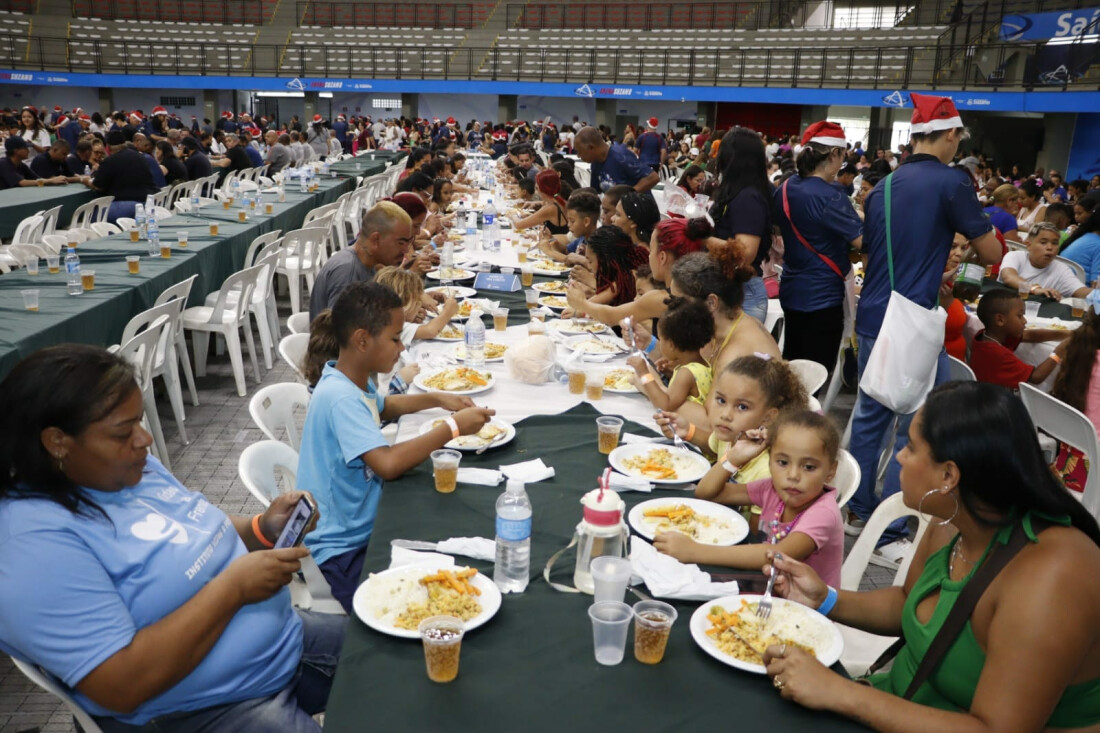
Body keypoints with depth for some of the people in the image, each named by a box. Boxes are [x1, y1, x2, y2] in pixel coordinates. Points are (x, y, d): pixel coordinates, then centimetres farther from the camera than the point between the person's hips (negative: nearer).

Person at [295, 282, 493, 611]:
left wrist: (436, 399, 14)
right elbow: (388, 463, -35)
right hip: (342, 553, -9)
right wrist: (452, 428, -24)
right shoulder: (339, 398, -24)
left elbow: (383, 406, 29)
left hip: (365, 529, 10)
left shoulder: (354, 380, 5)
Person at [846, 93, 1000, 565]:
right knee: (917, 432, 1)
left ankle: (858, 511, 27)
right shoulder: (951, 181, -9)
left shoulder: (883, 186, 11)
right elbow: (991, 253, -4)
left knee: (870, 416, 16)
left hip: (872, 318, 8)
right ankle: (887, 536, 5)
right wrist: (965, 244, 17)